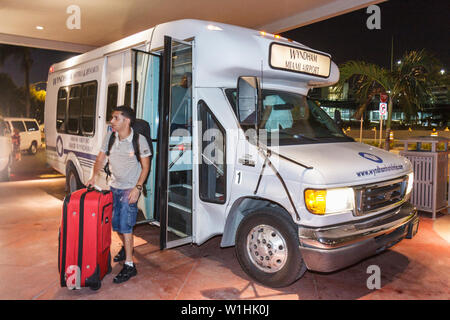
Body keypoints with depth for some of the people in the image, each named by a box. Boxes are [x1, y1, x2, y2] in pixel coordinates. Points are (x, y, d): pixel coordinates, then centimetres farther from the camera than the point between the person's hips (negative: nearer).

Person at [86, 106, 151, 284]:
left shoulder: (139, 140, -15)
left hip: (130, 189, -6)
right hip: (113, 186, 6)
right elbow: (101, 158, 8)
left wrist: (137, 187, -19)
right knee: (115, 223, 15)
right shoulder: (110, 137, -2)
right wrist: (94, 176, -7)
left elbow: (145, 166, -10)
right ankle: (125, 247, 43)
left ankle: (129, 265, -2)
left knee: (125, 225, -11)